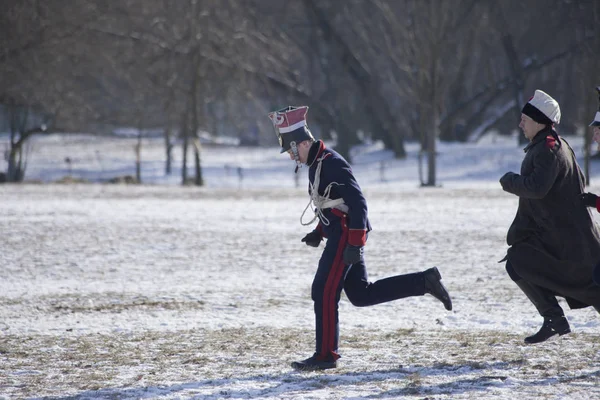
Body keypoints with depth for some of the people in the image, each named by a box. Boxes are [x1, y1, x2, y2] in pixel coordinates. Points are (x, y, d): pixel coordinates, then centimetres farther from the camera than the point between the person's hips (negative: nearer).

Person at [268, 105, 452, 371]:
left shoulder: (331, 163, -17)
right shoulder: (316, 164, 14)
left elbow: (357, 202, -22)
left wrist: (355, 244, -25)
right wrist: (318, 233, 17)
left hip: (345, 236, -10)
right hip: (338, 236, 10)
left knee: (323, 292, -9)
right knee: (361, 295, 12)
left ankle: (326, 355, -3)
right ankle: (425, 282, 17)